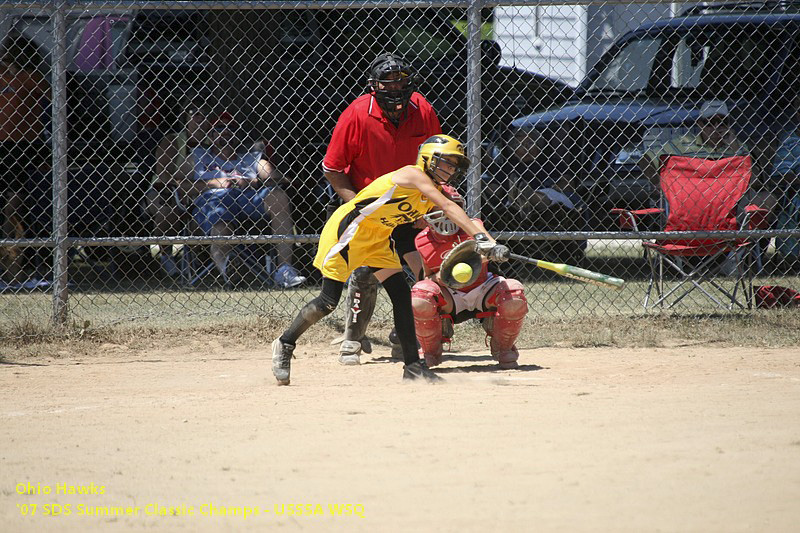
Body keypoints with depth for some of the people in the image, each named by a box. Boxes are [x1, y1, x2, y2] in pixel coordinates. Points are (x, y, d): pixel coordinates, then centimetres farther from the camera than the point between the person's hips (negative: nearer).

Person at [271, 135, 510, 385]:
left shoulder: (434, 193, 4)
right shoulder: (413, 175, -21)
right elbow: (449, 207, -30)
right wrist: (481, 238, -36)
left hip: (378, 239, 9)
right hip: (346, 230, -9)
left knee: (401, 295, -1)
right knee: (328, 301, -9)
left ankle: (413, 367, 3)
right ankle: (284, 344, 10)